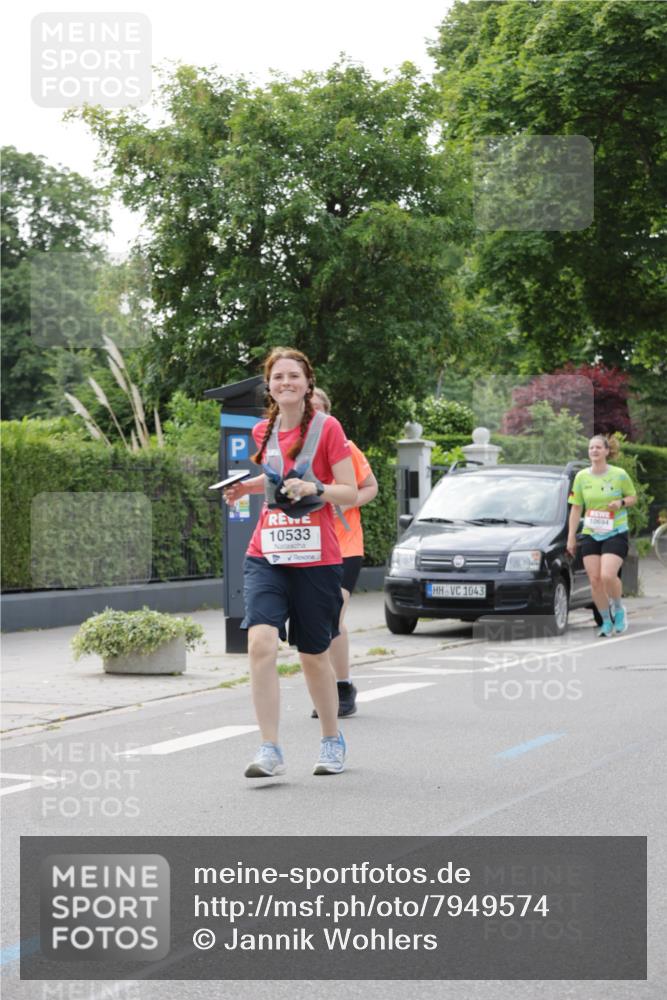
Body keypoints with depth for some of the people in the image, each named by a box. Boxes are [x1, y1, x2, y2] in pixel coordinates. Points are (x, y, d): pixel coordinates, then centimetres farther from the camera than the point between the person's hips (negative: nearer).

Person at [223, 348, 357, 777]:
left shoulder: (327, 428, -4)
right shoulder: (263, 431, 10)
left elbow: (350, 492, -6)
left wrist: (313, 488, -23)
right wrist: (248, 486, 12)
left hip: (316, 560, -3)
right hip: (266, 556, 3)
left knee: (314, 656, 7)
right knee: (261, 642, -18)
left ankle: (333, 740, 30)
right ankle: (270, 750, -14)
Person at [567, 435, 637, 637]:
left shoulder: (619, 475, -5)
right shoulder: (581, 477, 2)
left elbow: (633, 497, 8)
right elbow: (576, 508, 7)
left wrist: (621, 503, -15)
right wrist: (571, 537, 5)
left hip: (616, 534, -3)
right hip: (590, 535, 3)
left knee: (607, 576, -20)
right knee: (595, 580, -2)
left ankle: (619, 609, 9)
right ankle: (606, 622, 15)